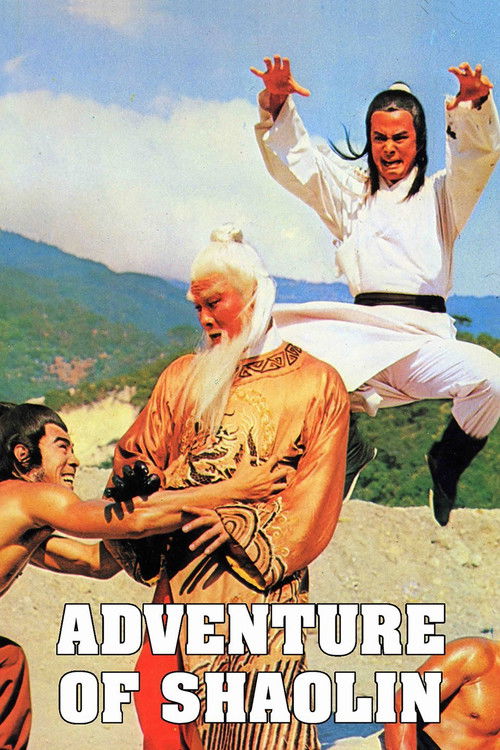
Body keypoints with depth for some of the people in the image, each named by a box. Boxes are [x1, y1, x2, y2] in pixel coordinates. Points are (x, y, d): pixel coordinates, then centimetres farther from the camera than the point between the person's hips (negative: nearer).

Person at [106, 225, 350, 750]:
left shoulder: (319, 384, 2)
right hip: (182, 574, 3)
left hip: (264, 579, -3)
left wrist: (245, 523, -14)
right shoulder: (184, 377, 13)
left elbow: (315, 495, -2)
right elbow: (137, 456, 13)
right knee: (162, 707, -1)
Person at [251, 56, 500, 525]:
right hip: (358, 335, 2)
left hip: (425, 337, -1)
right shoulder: (349, 192, 22)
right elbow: (291, 157, 15)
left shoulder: (440, 196, 16)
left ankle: (446, 462, 0)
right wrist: (276, 100, -4)